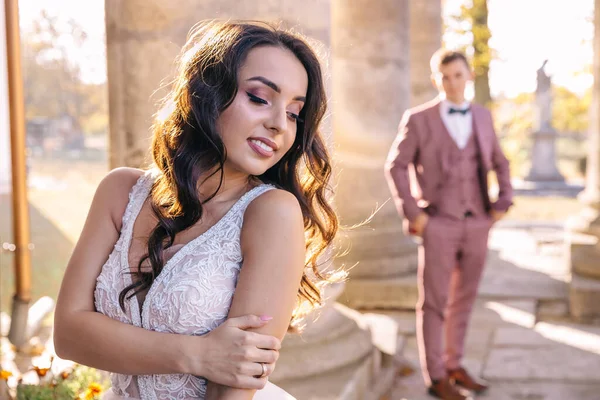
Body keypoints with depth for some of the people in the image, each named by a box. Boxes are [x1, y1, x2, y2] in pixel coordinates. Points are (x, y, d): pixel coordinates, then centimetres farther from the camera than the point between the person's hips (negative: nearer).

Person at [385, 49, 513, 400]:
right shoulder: (419, 119, -3)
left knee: (464, 299, 13)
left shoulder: (483, 116, 9)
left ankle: (454, 365, 28)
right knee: (435, 302, 3)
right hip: (439, 224, -4)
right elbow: (396, 166, -2)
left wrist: (504, 200, 6)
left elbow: (499, 163, 19)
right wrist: (412, 212, -9)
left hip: (478, 223, 4)